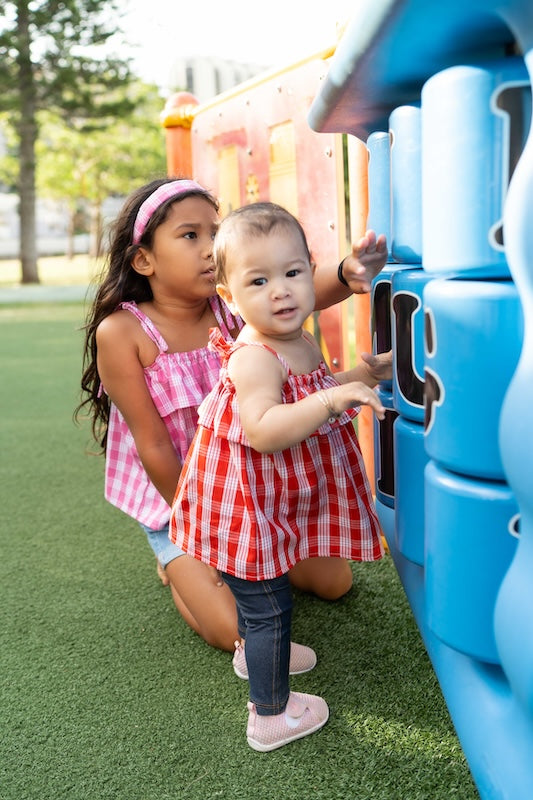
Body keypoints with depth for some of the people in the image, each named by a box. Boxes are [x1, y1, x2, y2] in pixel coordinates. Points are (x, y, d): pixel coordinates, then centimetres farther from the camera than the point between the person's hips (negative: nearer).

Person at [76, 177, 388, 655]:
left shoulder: (230, 307, -10)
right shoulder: (121, 332, -20)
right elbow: (151, 445, -17)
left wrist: (346, 275, -53)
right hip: (176, 498, -4)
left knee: (334, 581, 7)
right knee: (238, 631, -12)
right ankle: (178, 565, 18)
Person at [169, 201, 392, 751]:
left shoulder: (301, 343, 1)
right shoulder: (254, 357, -30)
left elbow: (308, 398, 19)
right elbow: (264, 430, -43)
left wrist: (362, 375, 9)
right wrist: (330, 400, -50)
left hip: (270, 505, 10)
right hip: (243, 504, -9)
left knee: (258, 584, 30)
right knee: (268, 603, 3)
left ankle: (254, 649, 56)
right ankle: (271, 715, 20)